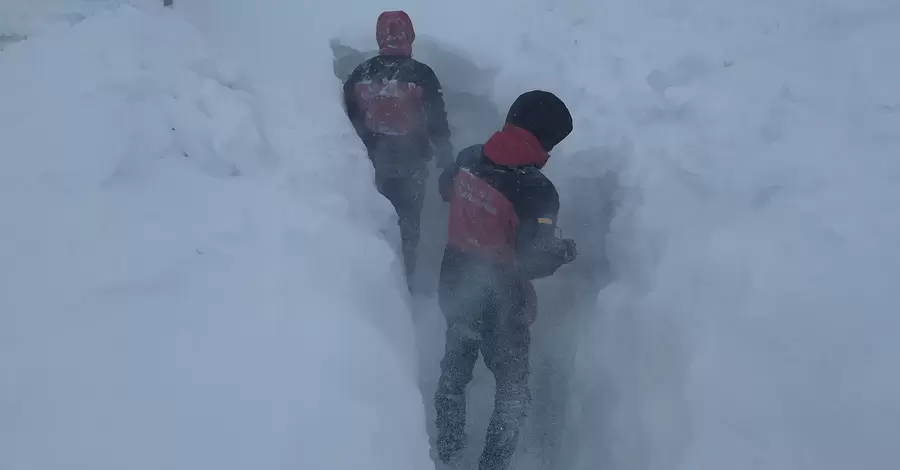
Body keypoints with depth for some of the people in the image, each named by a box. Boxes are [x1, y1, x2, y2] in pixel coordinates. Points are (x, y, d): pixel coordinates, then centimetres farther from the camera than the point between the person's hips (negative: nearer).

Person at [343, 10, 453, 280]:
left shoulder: (360, 74, -4)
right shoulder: (422, 75, -15)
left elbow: (347, 119, 3)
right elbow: (438, 122, -11)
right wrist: (446, 159, 0)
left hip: (372, 162, 3)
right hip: (411, 163, -3)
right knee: (408, 222, 12)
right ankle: (404, 276, 22)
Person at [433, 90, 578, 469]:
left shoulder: (469, 158, -9)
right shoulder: (536, 191, -28)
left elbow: (445, 190, 12)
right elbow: (532, 263, -29)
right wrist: (565, 251, -10)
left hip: (456, 288, 7)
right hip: (499, 304, -6)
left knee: (455, 369, 27)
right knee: (513, 389, 17)